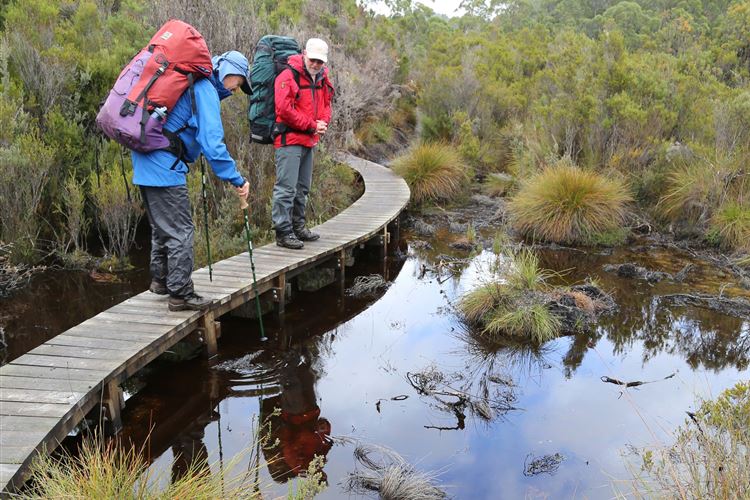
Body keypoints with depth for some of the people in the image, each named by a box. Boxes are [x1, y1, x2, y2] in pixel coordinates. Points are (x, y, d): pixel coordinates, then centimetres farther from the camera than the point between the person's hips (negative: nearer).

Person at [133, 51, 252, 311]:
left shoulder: (191, 83, 18)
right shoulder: (206, 90, -13)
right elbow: (213, 143, -22)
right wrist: (237, 180, -20)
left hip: (147, 164, 10)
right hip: (166, 167, -10)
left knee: (162, 226, 22)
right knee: (181, 231, -3)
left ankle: (161, 280, 35)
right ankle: (180, 293, 3)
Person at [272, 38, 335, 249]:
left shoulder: (322, 79, 13)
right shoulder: (288, 76, -12)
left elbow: (326, 105, 21)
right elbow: (284, 109, -20)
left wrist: (323, 123, -2)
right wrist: (312, 126, -15)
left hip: (309, 140, 9)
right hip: (290, 139, -9)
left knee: (302, 188, 17)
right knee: (286, 188, -9)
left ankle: (298, 226, 29)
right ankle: (283, 232, -4)